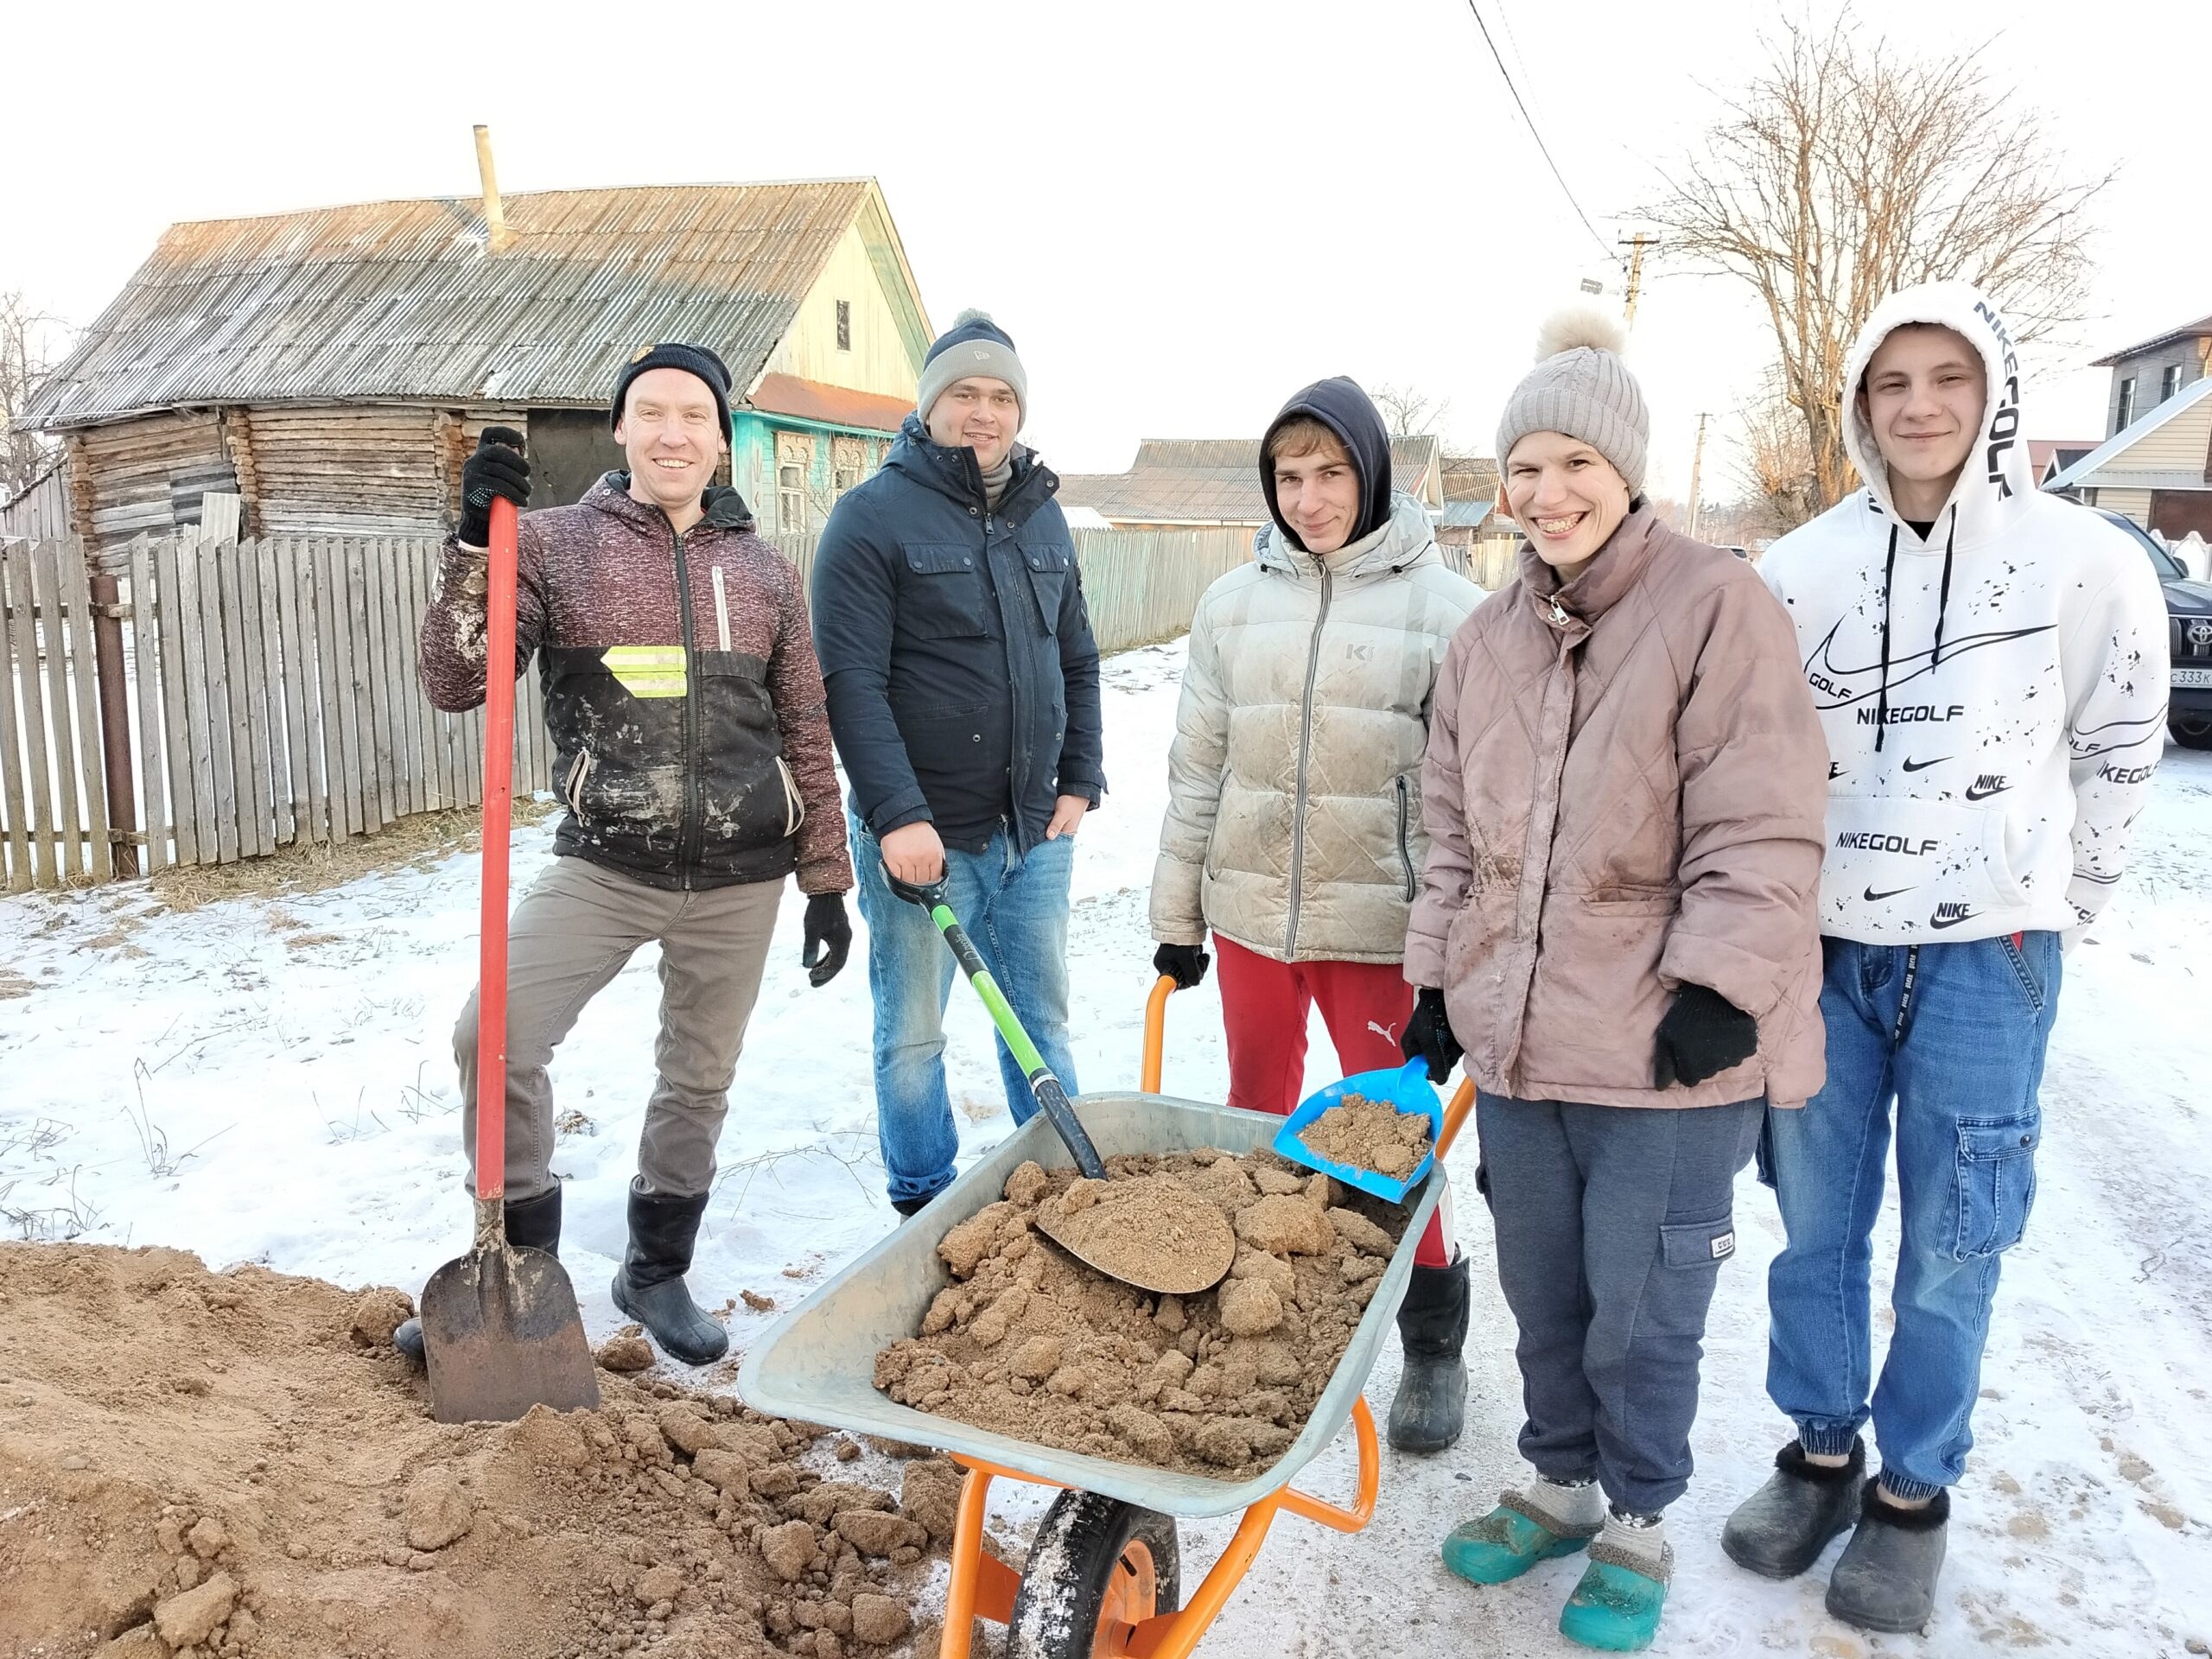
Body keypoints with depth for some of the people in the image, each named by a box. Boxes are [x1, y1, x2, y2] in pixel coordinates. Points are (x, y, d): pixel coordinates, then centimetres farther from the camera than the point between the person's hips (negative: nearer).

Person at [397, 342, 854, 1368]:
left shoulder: (764, 572, 6)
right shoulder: (554, 543, -1)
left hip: (738, 880, 2)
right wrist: (476, 542, -18)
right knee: (495, 1041, -13)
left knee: (699, 1080, 12)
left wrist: (826, 882, 8)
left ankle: (657, 1274, 34)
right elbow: (454, 685, -7)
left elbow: (806, 739, 10)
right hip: (603, 867, -1)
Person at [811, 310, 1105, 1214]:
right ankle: (925, 1210, 25)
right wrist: (897, 816, -21)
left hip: (1036, 833, 5)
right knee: (913, 1037, 8)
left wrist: (1080, 780, 9)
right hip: (923, 835, -5)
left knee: (1042, 1021, 16)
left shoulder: (1042, 516, 11)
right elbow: (852, 681, -15)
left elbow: (1077, 661, 18)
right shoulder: (874, 515, -8)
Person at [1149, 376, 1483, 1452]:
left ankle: (1432, 1339, 22)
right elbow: (1196, 770, 9)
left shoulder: (1442, 608, -5)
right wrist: (1177, 914, 10)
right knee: (1256, 1111, 16)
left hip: (1379, 922, -3)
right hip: (1249, 913, 4)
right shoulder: (1234, 604, 6)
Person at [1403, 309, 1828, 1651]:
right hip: (1519, 1037, 6)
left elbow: (1760, 834, -13)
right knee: (1544, 1296, 19)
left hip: (1668, 1050, -6)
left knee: (1641, 1309, 8)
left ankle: (1637, 1524, 32)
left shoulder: (1717, 607, -9)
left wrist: (1718, 989, -17)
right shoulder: (1489, 640, 11)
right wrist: (1439, 982, 13)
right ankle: (1561, 1485, 41)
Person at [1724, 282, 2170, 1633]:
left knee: (1949, 1249, 7)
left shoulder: (2083, 561, -5)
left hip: (1985, 955, -2)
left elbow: (2120, 755, 4)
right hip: (1820, 943, 2)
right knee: (1817, 1227, 13)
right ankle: (1822, 1452, 31)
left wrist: (2054, 907, 7)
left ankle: (1915, 1493, 26)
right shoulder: (1805, 566, 0)